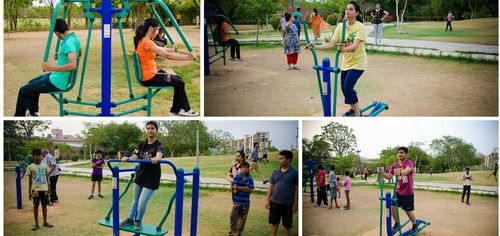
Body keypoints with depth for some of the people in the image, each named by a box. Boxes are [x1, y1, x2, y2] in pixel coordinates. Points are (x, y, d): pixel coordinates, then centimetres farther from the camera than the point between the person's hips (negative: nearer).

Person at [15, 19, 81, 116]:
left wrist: (52, 68, -35)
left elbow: (72, 65, -41)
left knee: (24, 91, 2)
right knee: (32, 83, 29)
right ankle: (34, 113, 33)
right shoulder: (75, 38, 2)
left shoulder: (68, 43, -28)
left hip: (57, 83, -10)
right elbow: (79, 53, 25)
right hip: (61, 77, 10)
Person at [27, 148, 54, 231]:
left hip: (44, 189, 2)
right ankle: (36, 224, 10)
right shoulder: (30, 167, -3)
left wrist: (49, 188, 10)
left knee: (44, 205, 9)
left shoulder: (45, 166, 4)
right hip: (35, 189, -2)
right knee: (35, 206, 2)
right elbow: (30, 180, 0)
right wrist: (29, 192, -1)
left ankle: (45, 222, 19)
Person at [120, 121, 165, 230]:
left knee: (142, 202, -7)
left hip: (152, 178, -5)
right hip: (140, 175, 5)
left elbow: (159, 155, -34)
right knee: (136, 199, 19)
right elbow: (135, 157, -9)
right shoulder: (141, 144, 2)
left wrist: (156, 159, -59)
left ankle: (138, 221, 19)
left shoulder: (159, 145, -13)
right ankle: (130, 219, 37)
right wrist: (127, 159, -31)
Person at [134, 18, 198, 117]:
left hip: (150, 74, 10)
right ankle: (185, 109, 19)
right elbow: (167, 55, -26)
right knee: (179, 83, 2)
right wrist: (187, 57, -22)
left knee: (178, 79, 17)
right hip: (149, 77, -10)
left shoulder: (143, 40, 10)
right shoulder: (147, 42, -21)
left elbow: (162, 50, 18)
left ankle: (176, 110, 18)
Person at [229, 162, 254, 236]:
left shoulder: (250, 179, -1)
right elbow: (235, 187, -14)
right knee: (233, 216, -9)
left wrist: (239, 188, -11)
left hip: (246, 202, 2)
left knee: (243, 218, 11)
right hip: (237, 201, -2)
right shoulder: (237, 177, -5)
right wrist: (245, 188, -14)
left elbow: (251, 190, -7)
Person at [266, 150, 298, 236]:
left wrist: (296, 203, -7)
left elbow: (296, 189, -5)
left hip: (288, 203, -3)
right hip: (274, 202, 3)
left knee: (287, 224, 9)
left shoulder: (294, 172, -7)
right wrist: (267, 200, 2)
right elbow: (271, 186, 7)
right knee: (274, 222, 13)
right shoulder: (275, 171, 3)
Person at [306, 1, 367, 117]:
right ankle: (353, 108, 37)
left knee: (348, 86, -17)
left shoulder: (360, 27, -16)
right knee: (344, 88, 10)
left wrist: (345, 49, -49)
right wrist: (315, 47, -20)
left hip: (357, 62, -6)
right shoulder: (340, 26, -2)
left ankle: (358, 114, -2)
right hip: (346, 62, 6)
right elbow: (331, 43, -8)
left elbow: (355, 45, -29)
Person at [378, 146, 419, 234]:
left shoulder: (409, 163, -17)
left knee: (408, 210, 3)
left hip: (407, 192, -5)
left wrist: (400, 172, -61)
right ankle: (396, 224, 18)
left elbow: (407, 170, -39)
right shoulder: (395, 165, -1)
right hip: (398, 191, 5)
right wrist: (382, 173, -25)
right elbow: (389, 176, -4)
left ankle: (415, 225, 29)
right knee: (393, 207, -4)